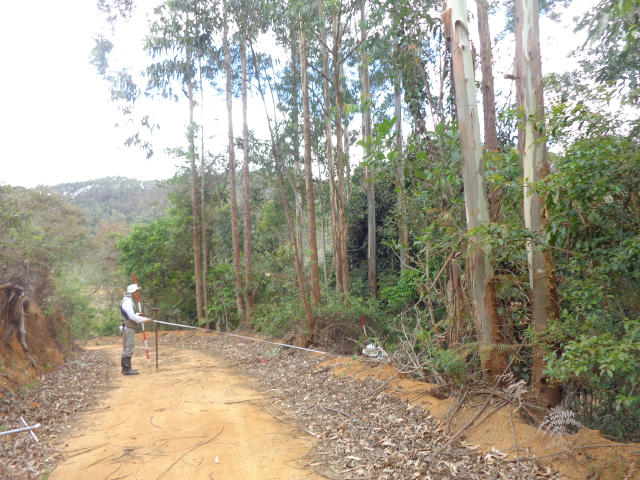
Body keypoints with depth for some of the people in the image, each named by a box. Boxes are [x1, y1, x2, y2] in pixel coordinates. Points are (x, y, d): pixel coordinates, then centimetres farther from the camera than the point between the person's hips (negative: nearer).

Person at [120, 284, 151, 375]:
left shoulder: (128, 301, 18)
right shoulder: (127, 302, -15)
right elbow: (132, 317, -21)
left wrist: (138, 315, 10)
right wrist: (145, 320, -17)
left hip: (128, 328, 11)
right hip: (128, 328, -11)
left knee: (127, 348, 15)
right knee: (129, 348, -9)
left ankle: (125, 367, 21)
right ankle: (127, 369, -6)